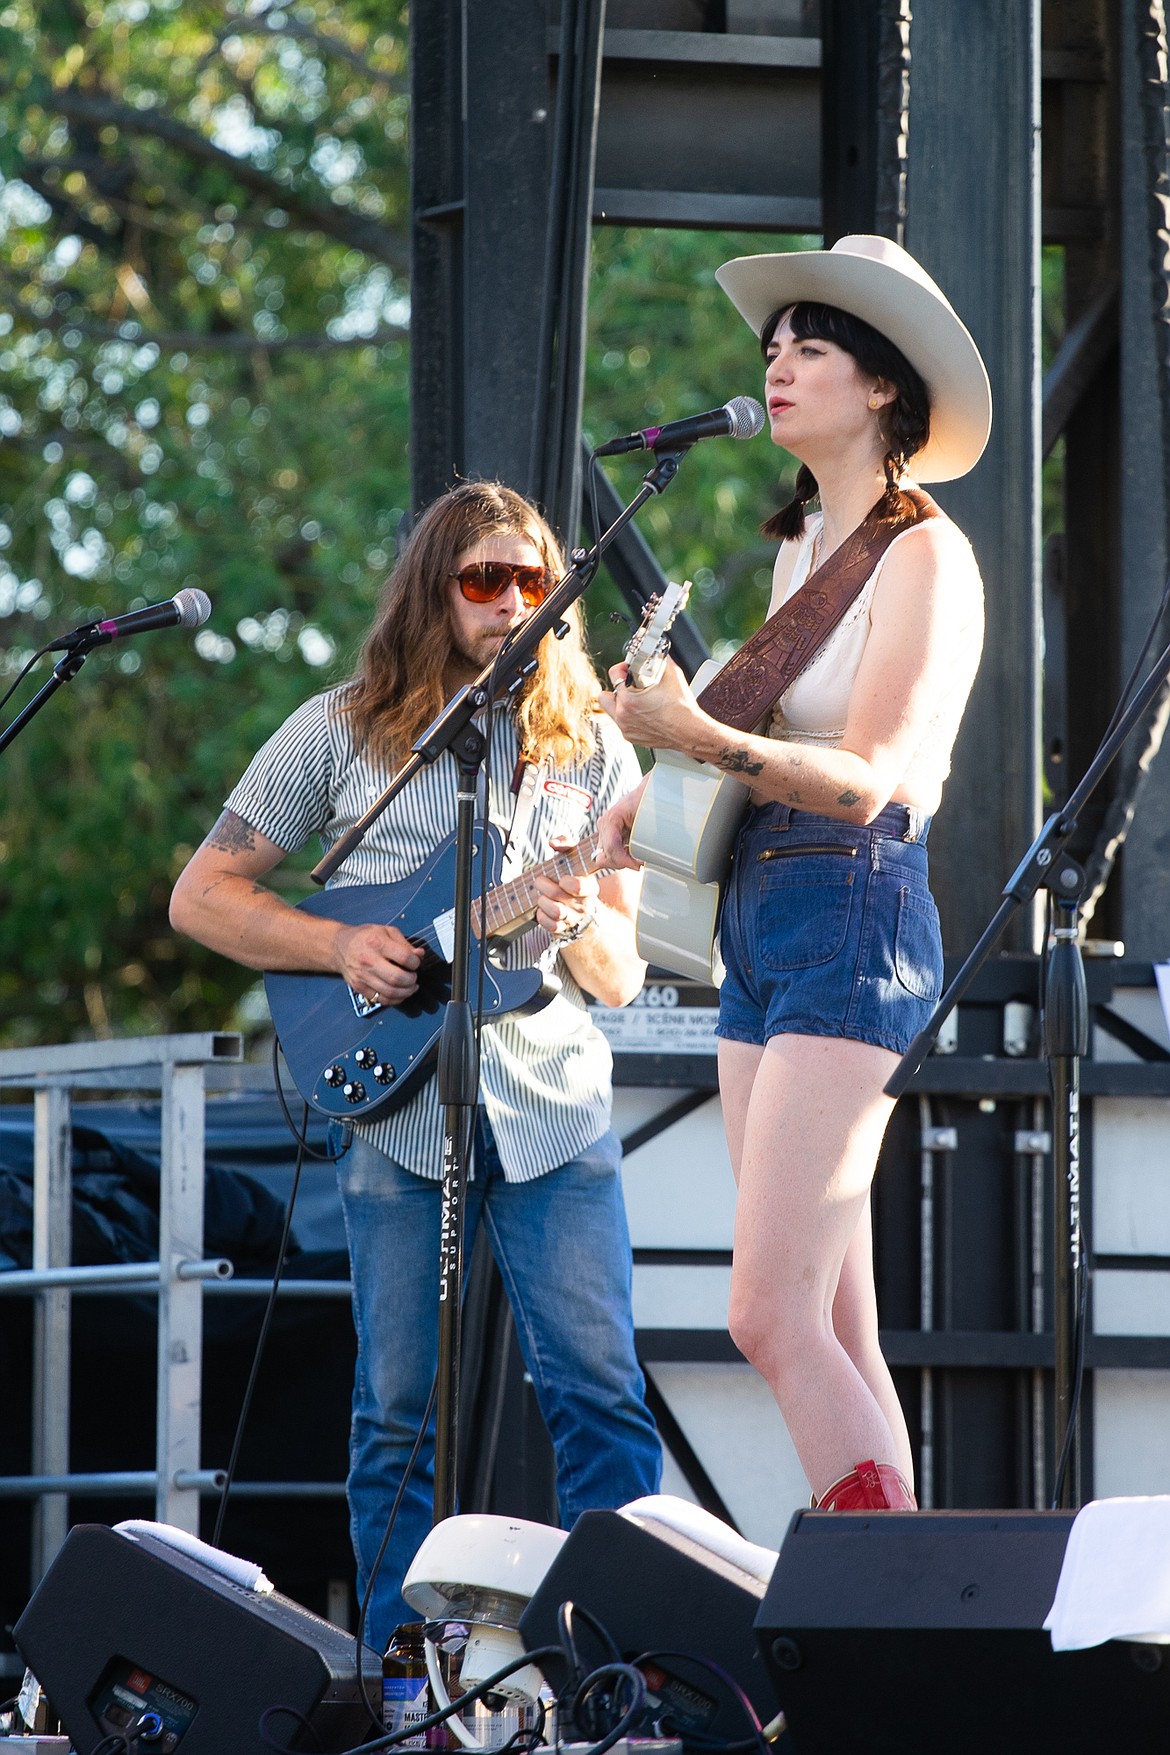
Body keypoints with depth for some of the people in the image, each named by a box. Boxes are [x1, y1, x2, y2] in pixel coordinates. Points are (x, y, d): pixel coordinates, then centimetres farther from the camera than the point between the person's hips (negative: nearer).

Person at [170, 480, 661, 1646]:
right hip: (398, 1109, -1)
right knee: (400, 1409, 1)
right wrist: (341, 947, -9)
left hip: (554, 1110, 1)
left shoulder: (588, 749, 10)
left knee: (600, 1394, -8)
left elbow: (620, 980, 10)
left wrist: (583, 923, -14)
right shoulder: (343, 732, 5)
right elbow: (202, 895, 7)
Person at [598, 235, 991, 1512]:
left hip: (852, 926, -9)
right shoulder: (802, 545, 17)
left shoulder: (921, 554, -10)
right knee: (833, 1337, 5)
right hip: (760, 926, 9)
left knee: (771, 1320, -17)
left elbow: (862, 780, -18)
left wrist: (701, 738, -27)